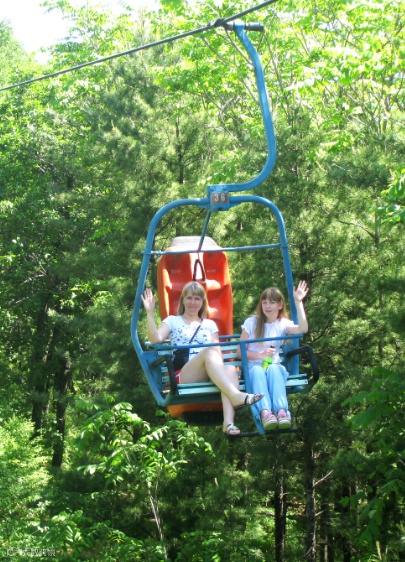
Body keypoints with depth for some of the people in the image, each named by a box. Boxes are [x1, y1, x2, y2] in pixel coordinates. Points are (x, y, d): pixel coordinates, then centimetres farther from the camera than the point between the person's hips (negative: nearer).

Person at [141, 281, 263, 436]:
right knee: (209, 351, -34)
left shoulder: (210, 324, 28)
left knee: (230, 369, -33)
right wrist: (150, 313, -8)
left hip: (211, 374, 3)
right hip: (183, 376, -3)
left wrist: (219, 367, -5)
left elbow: (218, 353, 17)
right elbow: (156, 339, 0)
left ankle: (228, 422, -53)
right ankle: (235, 395, -52)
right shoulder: (173, 321, 20)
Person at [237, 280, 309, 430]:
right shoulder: (251, 322, 10)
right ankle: (265, 413, -60)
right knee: (257, 370, -37)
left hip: (275, 367, 1)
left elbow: (303, 329, -13)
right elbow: (240, 352, 5)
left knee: (273, 368, -36)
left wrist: (298, 302, -13)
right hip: (253, 366, 0)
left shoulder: (283, 324, 10)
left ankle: (282, 411, -57)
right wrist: (260, 355, -12)